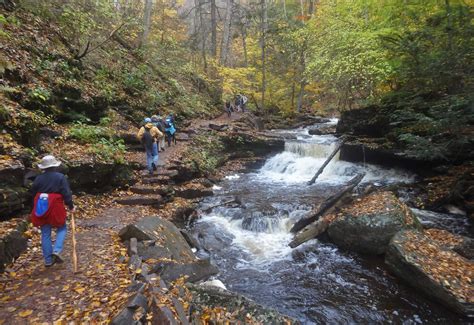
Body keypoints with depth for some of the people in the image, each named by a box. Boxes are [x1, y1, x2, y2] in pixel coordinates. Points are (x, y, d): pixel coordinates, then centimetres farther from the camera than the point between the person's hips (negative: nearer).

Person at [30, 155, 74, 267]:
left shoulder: (38, 178, 6)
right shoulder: (60, 177, -7)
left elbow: (33, 193, 15)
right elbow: (67, 194, -11)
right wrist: (71, 206, 1)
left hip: (41, 208, 4)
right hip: (55, 208, -4)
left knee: (45, 234, 10)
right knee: (62, 229, 14)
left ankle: (48, 260, 17)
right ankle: (56, 250, -6)